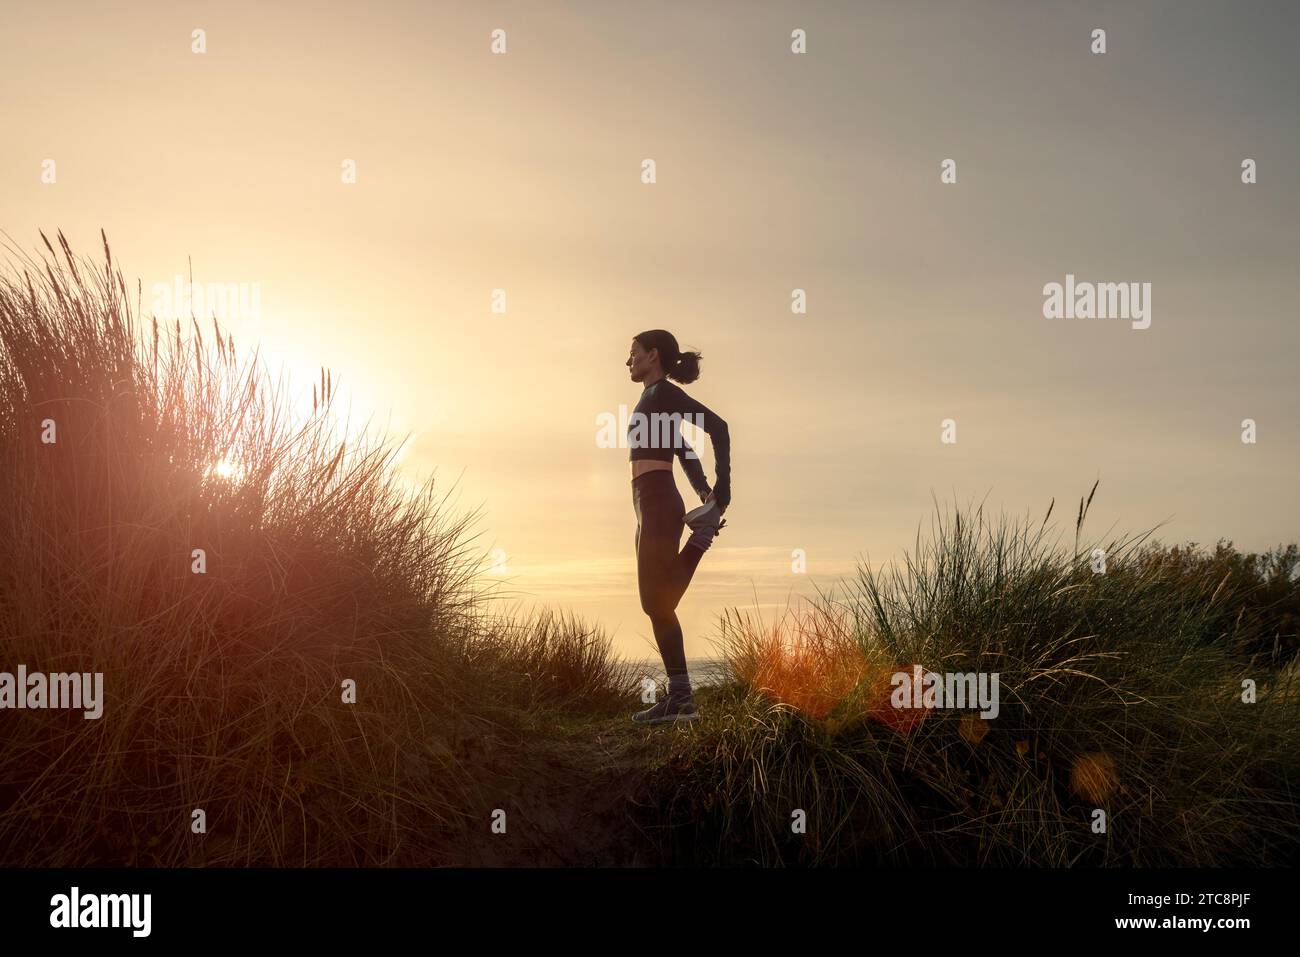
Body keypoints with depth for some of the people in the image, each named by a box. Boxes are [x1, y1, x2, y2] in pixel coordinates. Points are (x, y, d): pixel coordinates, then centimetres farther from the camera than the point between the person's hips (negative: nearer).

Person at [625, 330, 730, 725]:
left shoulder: (662, 392, -5)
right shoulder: (657, 401, 23)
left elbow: (718, 425, -15)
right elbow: (686, 452, 32)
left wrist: (723, 487, -15)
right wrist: (705, 493, 23)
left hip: (657, 502, -10)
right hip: (653, 505, 10)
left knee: (656, 601, -9)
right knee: (657, 602, 7)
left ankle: (681, 697, -7)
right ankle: (678, 695, 8)